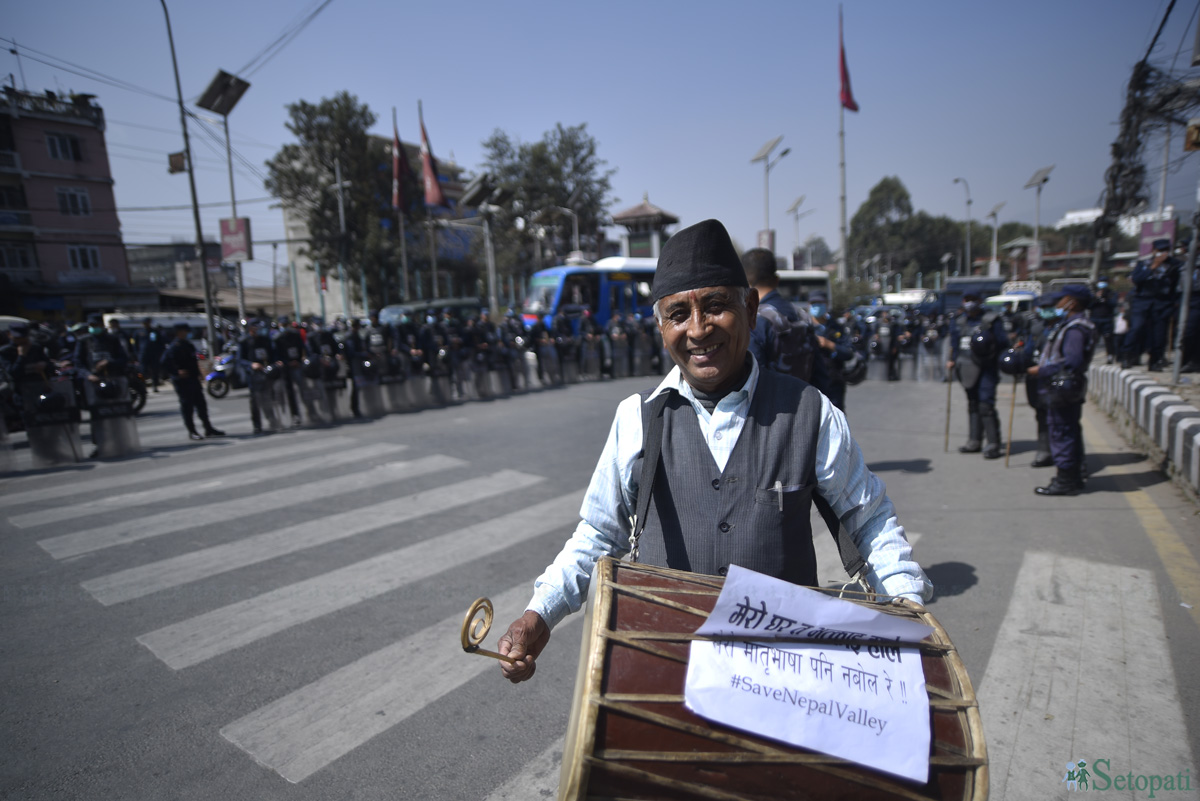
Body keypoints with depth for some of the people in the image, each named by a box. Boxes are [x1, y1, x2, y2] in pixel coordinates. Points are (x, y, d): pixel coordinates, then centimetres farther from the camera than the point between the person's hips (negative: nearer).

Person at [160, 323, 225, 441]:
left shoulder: (188, 345, 14)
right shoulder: (173, 347, -12)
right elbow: (164, 363, -20)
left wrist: (197, 373, 18)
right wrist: (177, 372, -23)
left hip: (193, 379, 8)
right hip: (182, 381, -8)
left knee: (201, 404, 10)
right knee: (187, 406, -1)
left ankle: (208, 429, 16)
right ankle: (191, 431, 7)